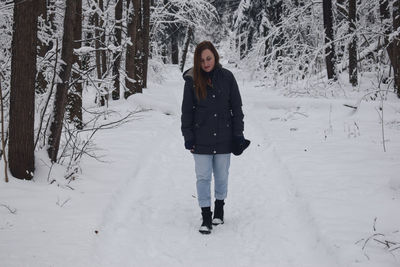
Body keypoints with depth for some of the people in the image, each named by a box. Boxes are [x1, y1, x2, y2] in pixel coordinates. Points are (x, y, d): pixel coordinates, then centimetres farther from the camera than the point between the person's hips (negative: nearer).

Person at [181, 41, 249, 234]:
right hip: (201, 139, 0)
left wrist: (238, 134, 1)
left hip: (223, 137, 1)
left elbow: (236, 108, 4)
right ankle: (206, 217, 8)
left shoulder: (227, 77, -2)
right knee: (203, 177, 0)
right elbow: (187, 111, 4)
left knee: (222, 176, 11)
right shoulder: (192, 80, -3)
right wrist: (188, 137, 0)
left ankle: (219, 208, 32)